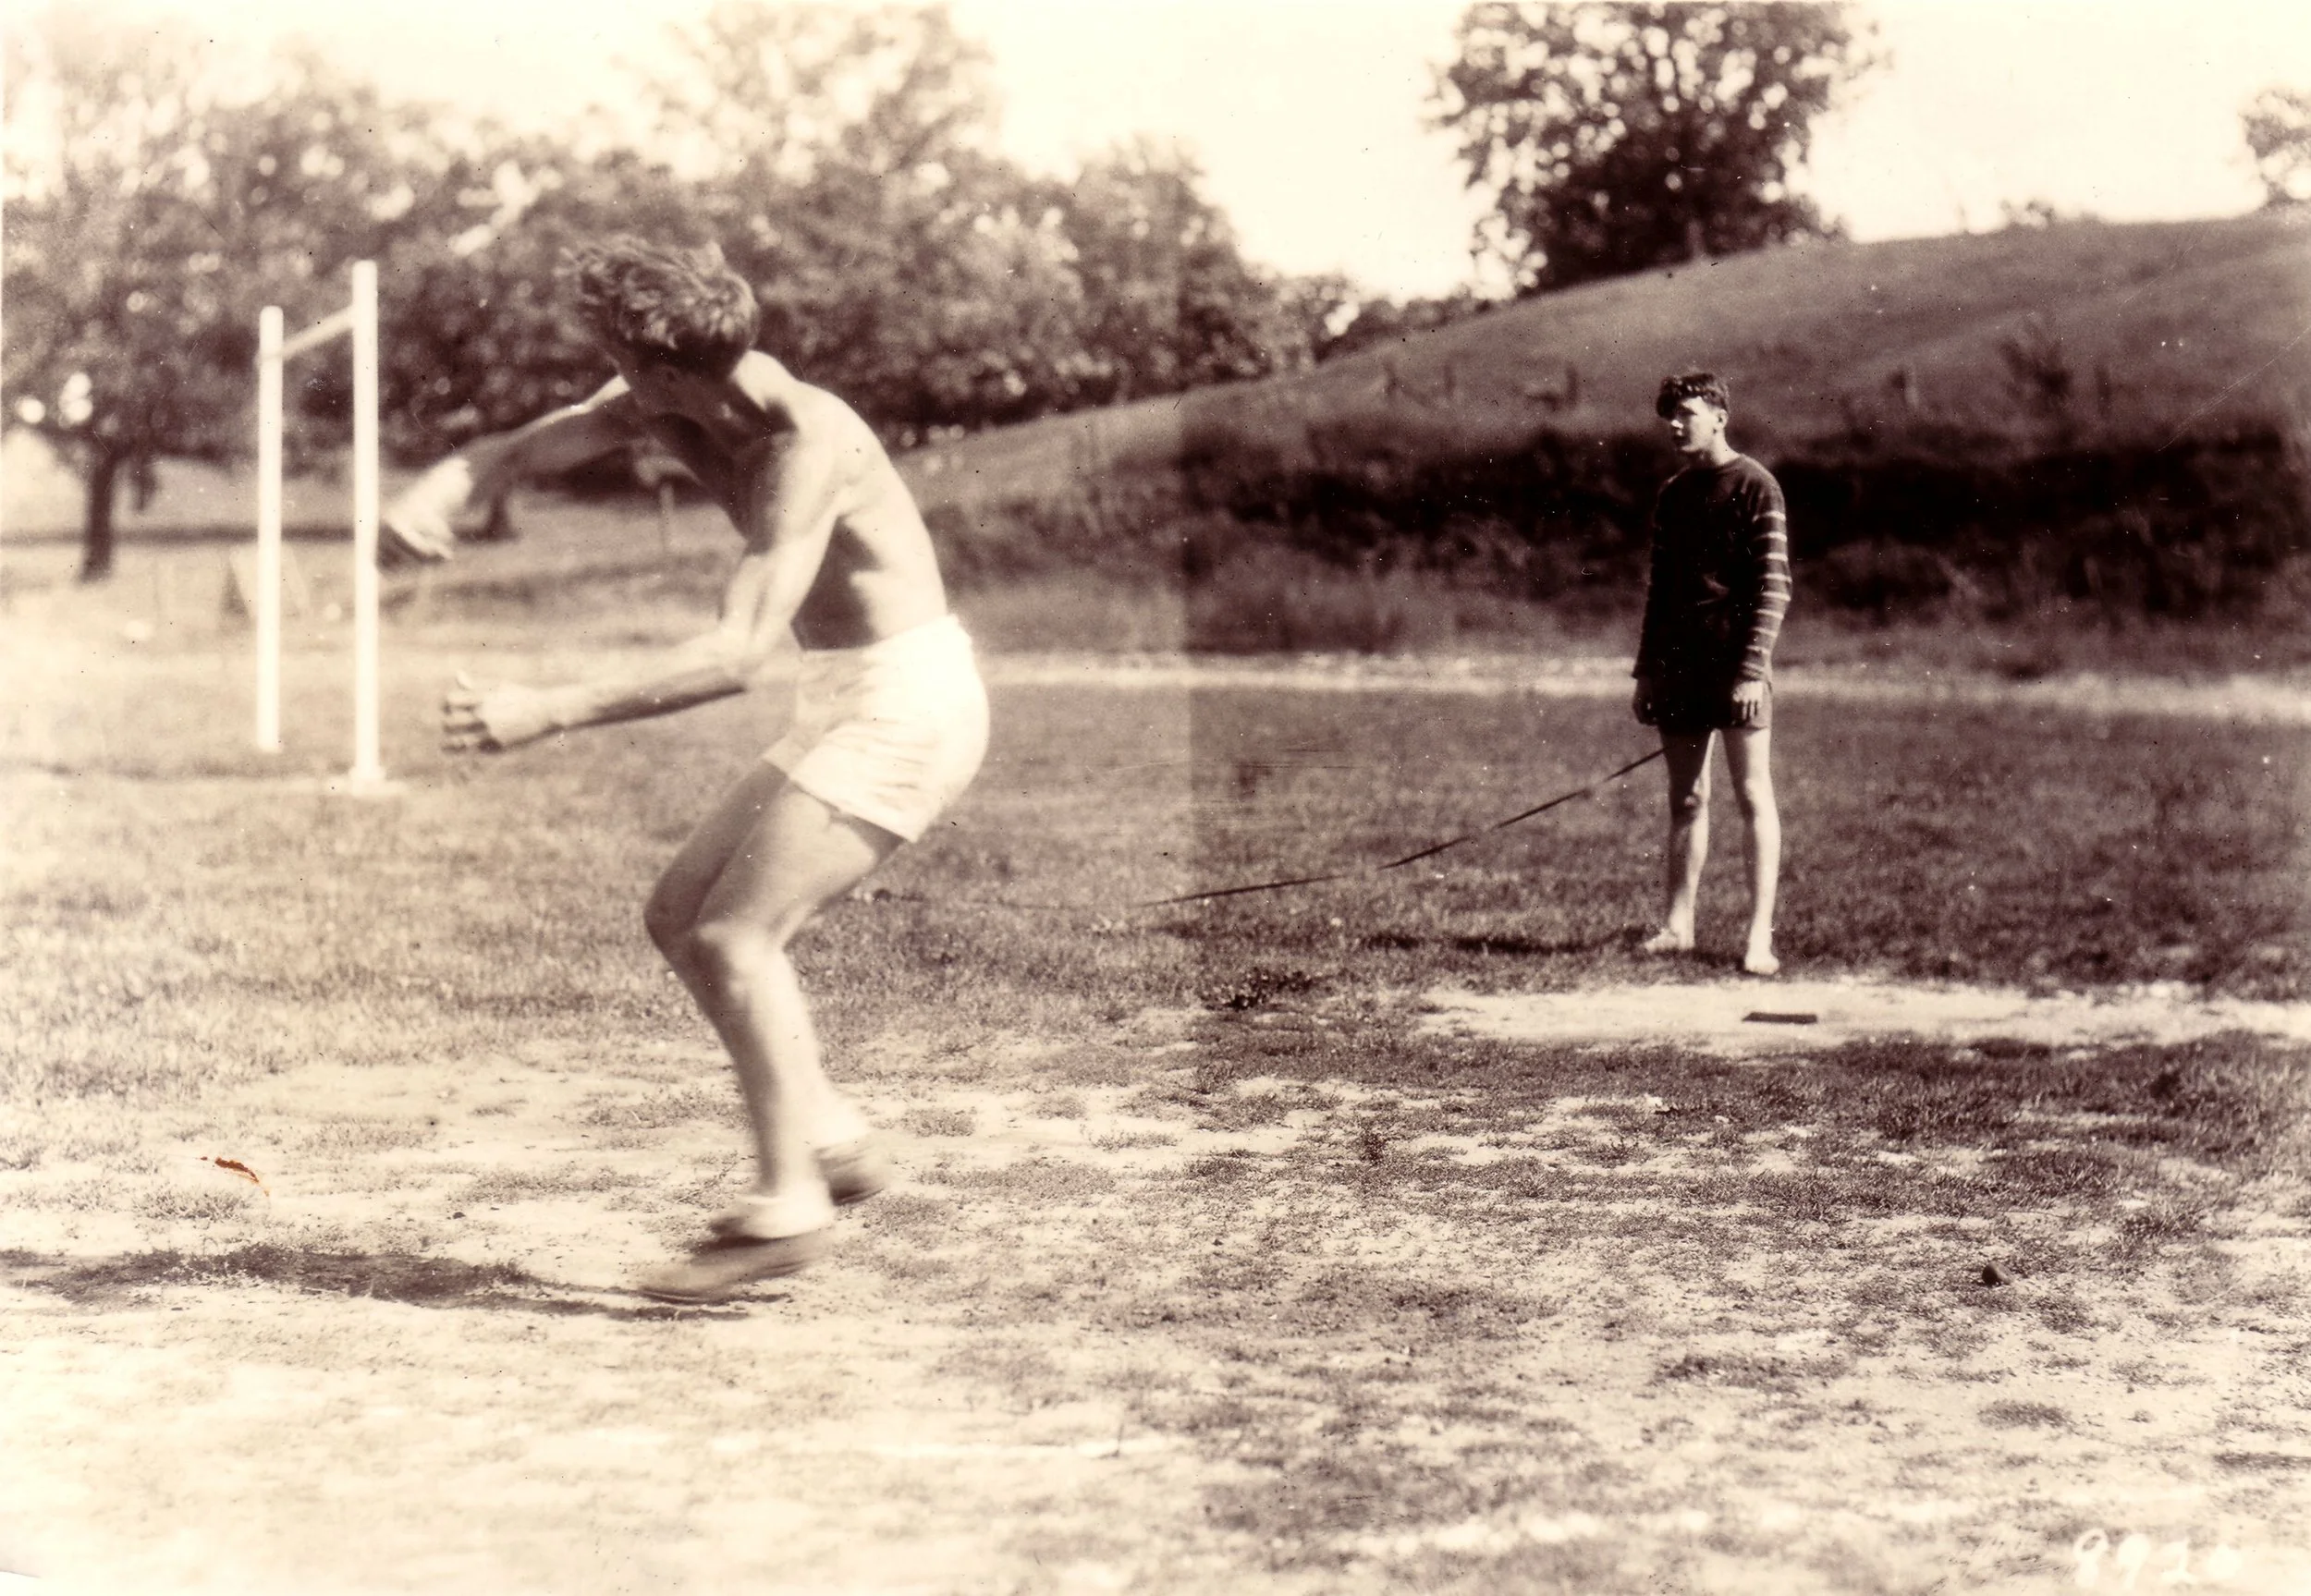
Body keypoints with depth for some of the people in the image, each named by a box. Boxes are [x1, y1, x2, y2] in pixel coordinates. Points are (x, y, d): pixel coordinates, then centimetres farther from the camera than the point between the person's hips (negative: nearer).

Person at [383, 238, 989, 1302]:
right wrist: (436, 489, -31)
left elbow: (738, 654, -33)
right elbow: (517, 451, -6)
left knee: (735, 937, -15)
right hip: (846, 705, 10)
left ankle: (785, 1208, -8)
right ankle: (830, 1142, 13)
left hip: (909, 702, -10)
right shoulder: (660, 404, 0)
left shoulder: (809, 444, -26)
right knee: (679, 917, 8)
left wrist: (549, 713, -38)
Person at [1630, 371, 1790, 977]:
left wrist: (1753, 668, -17)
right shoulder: (1672, 494, 15)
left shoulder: (1754, 486, -4)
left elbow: (1774, 585, -9)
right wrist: (1647, 669, 14)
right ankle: (1677, 926, 12)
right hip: (1679, 665, 6)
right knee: (1685, 799, 8)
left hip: (1735, 664, -6)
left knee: (1753, 796, -6)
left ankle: (1759, 936, -7)